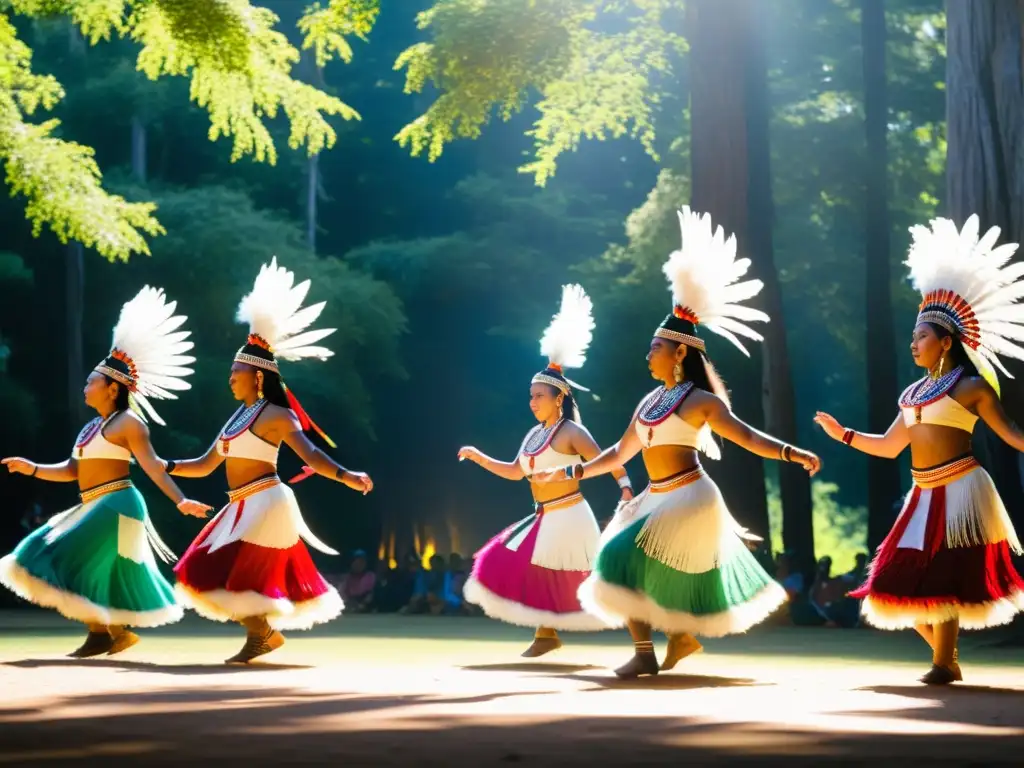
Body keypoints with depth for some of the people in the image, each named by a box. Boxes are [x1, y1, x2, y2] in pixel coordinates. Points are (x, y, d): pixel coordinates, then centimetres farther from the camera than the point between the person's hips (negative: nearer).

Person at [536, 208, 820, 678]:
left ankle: (645, 653, -9)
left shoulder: (700, 400, -9)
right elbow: (620, 453, 21)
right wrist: (574, 471, 21)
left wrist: (792, 453, -27)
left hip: (689, 498, -8)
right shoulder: (648, 403, 13)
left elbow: (745, 435, -15)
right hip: (659, 499, 8)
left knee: (630, 561, -15)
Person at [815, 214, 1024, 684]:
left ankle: (943, 664, -3)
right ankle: (946, 655, 17)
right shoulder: (914, 394, 16)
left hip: (959, 490, -7)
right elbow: (889, 446, 22)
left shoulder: (970, 386, -4)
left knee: (941, 579, -11)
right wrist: (843, 435, 18)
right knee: (906, 580, 5)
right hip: (925, 496, 7)